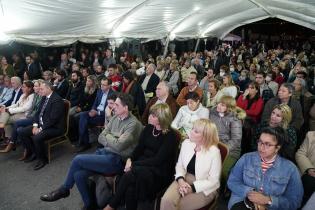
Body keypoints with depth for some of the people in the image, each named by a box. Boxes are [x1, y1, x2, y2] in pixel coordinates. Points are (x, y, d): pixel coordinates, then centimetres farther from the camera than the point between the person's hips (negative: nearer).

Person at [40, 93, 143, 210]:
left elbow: (118, 146, -22)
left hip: (116, 160, -7)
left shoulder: (134, 124, -14)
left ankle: (64, 189, 13)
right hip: (104, 152, 7)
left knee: (78, 159, -14)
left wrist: (108, 136, -4)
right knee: (79, 175, -13)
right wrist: (112, 140, -9)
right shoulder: (115, 118, 10)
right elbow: (101, 138, 10)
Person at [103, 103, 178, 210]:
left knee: (129, 175, -28)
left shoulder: (170, 136, -14)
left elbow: (158, 160, -18)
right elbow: (139, 147, 9)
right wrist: (130, 159, -11)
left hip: (160, 170, -5)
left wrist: (134, 164, -18)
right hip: (144, 163, 5)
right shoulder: (148, 128, 5)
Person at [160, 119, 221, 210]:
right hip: (184, 180, 4)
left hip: (203, 188, -4)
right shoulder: (186, 143, -1)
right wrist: (180, 180, -15)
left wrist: (192, 188, -19)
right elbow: (179, 165, 5)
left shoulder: (214, 152, -16)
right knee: (166, 201, -22)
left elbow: (213, 181, -13)